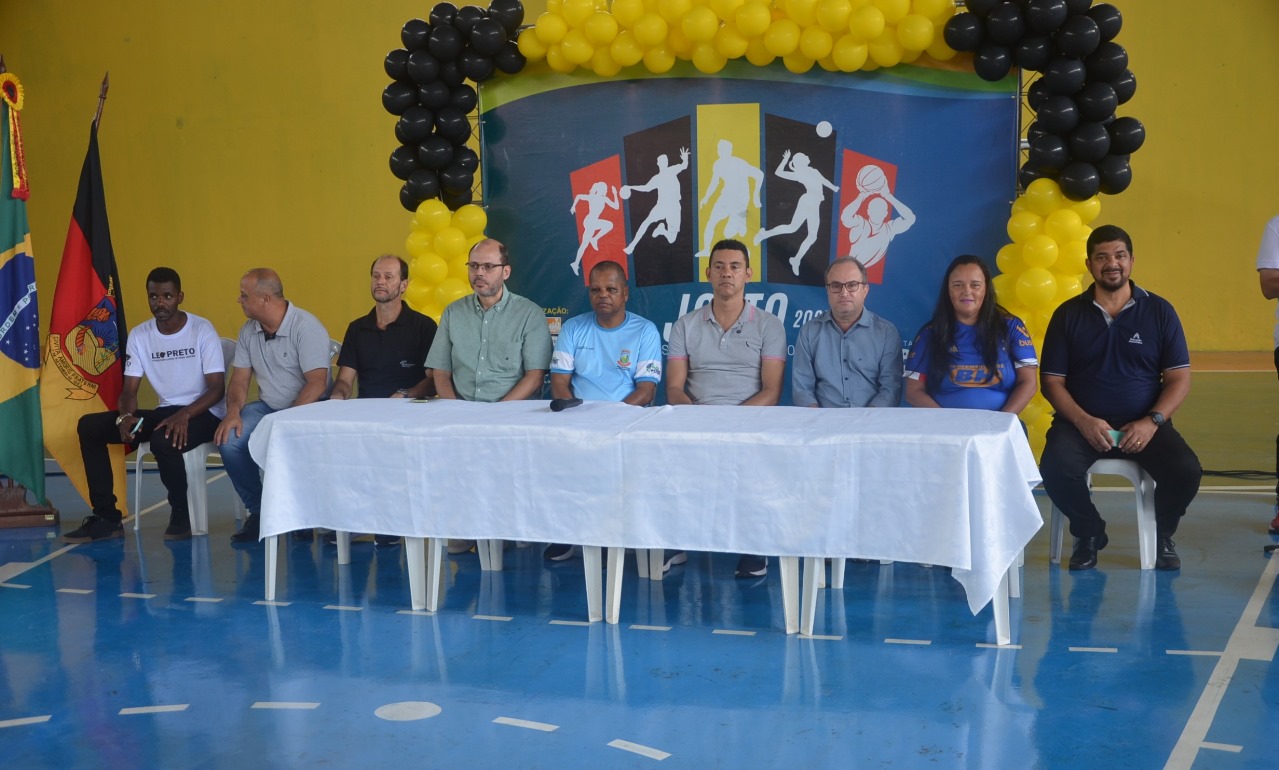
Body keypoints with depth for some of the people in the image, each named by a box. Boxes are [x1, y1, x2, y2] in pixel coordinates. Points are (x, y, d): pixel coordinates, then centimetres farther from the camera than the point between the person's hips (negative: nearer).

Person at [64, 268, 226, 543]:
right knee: (89, 426, -9)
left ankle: (180, 514, -11)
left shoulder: (202, 330, -10)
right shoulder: (139, 335, 4)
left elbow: (216, 389, -13)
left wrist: (185, 414, -30)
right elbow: (129, 389, 4)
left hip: (202, 413, -6)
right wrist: (125, 416, -20)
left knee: (164, 441, -38)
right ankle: (106, 517, -5)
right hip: (164, 412, 6)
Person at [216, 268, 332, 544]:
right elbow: (240, 378, 9)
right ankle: (258, 511, -1)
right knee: (229, 442, -20)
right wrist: (233, 411, -12)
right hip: (267, 408, 6)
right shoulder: (249, 331, 7)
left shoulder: (306, 327, -16)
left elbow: (317, 383, -22)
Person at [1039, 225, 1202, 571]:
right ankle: (1089, 533, 3)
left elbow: (1179, 378, 2)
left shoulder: (1159, 311, 5)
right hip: (1081, 422, 0)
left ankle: (1162, 535, 10)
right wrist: (1083, 421, -15)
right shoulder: (1068, 314, 4)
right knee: (1056, 470, -30)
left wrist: (1152, 422, -14)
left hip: (1144, 424, 1)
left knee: (1186, 471, -26)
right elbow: (1052, 381, 1)